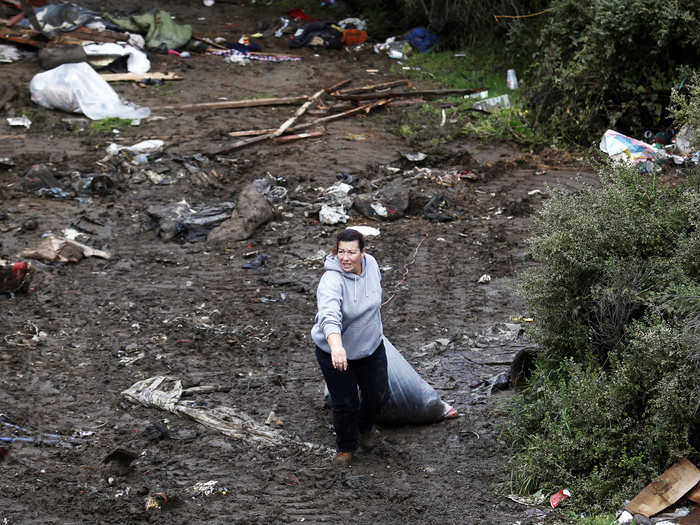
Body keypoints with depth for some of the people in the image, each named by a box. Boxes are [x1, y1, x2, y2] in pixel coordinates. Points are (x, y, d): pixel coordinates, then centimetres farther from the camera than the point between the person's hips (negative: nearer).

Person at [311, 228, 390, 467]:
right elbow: (329, 316, -50)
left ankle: (364, 428, 50)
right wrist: (337, 346, -67)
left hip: (371, 346, 5)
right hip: (336, 351, -5)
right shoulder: (332, 281, -33)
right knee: (345, 404, 1)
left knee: (378, 394, 16)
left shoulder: (371, 263, -13)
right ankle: (346, 446, 31)